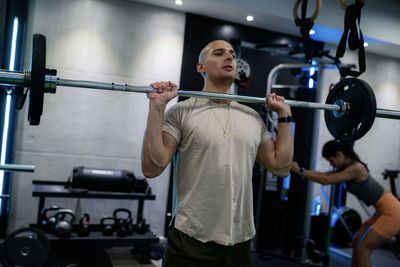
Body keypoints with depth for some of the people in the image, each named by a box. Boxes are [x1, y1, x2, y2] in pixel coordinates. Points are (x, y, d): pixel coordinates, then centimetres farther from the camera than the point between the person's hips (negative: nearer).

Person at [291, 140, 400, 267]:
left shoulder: (356, 168, -23)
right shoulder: (347, 167, 7)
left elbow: (325, 180, -26)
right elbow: (325, 175, 4)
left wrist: (300, 171, -23)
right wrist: (300, 169, -4)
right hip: (385, 210, 10)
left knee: (363, 248, -8)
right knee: (357, 242, 12)